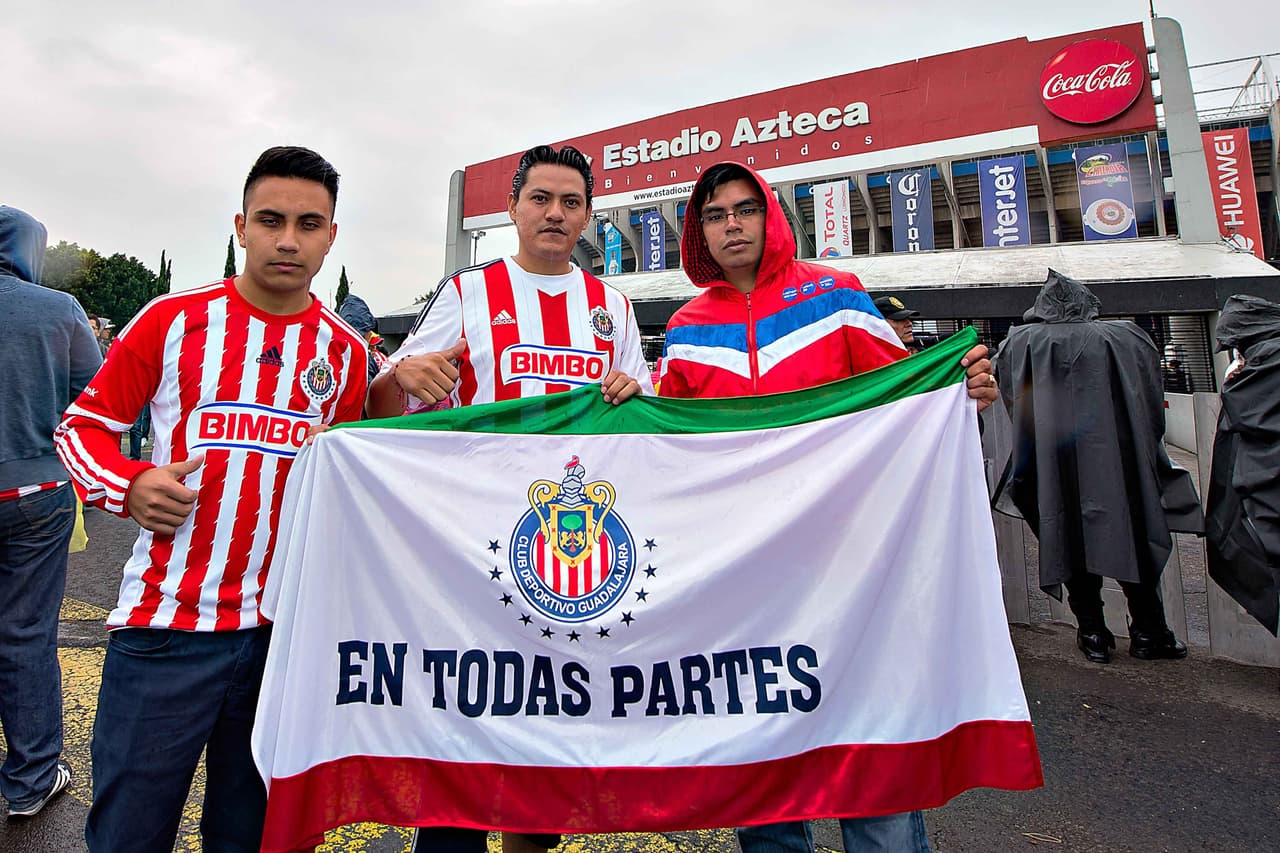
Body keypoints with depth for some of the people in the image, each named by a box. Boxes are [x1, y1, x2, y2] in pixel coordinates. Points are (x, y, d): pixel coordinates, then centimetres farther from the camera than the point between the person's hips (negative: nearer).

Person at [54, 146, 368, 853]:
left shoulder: (345, 351, 4)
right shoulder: (172, 320, -1)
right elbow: (83, 424, 6)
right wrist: (129, 485, -11)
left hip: (286, 627, 2)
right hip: (163, 626, -1)